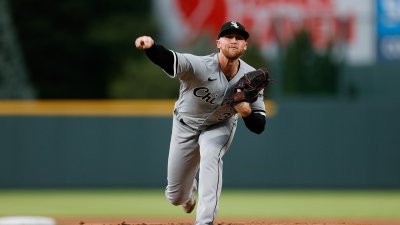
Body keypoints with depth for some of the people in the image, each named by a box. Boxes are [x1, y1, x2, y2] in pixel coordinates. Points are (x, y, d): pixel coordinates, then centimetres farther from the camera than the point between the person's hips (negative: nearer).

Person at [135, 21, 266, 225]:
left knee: (210, 156, -35)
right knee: (175, 196, 10)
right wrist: (150, 46, -77)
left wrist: (247, 111, -40)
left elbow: (259, 127, -17)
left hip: (220, 127, 1)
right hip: (186, 126, 0)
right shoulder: (201, 66, -33)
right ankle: (190, 190, 51)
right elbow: (170, 60, -54)